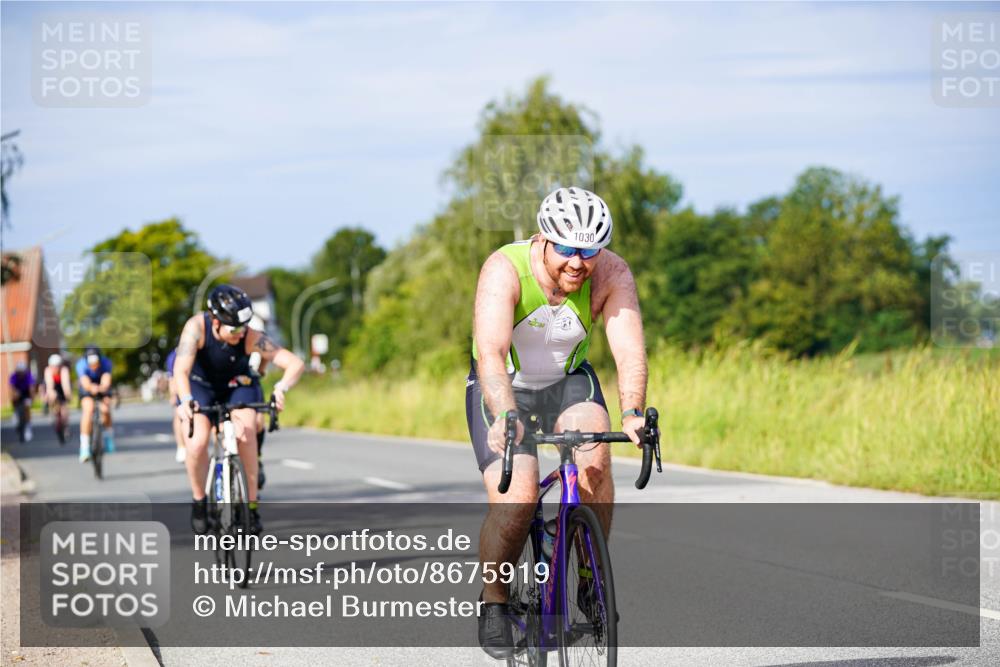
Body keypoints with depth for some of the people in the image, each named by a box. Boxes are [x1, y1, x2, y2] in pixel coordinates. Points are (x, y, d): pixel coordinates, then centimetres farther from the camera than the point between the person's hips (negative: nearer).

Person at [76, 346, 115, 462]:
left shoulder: (106, 362, -31)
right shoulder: (81, 364, -33)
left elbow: (106, 381, -44)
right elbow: (85, 382, -48)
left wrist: (102, 387, -68)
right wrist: (91, 387, -71)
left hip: (102, 388, 1)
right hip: (87, 388, -1)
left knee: (105, 410, -23)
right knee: (88, 410, -26)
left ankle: (108, 434, 9)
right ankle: (84, 447, -24)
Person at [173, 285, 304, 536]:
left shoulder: (252, 338, -30)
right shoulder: (197, 327, -32)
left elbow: (295, 363, -35)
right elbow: (181, 369, -41)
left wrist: (281, 387, -55)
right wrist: (186, 400, -60)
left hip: (237, 387, 0)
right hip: (200, 386, 0)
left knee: (246, 431, -28)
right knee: (197, 443, -24)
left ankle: (252, 505, -16)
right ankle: (199, 501, 2)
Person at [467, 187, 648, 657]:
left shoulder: (612, 274, -21)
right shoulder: (504, 270, -29)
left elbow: (629, 350, -31)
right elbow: (491, 353, -41)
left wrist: (631, 412, -49)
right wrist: (505, 417, -57)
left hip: (568, 381, 2)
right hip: (503, 388, -2)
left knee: (594, 457, -27)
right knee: (516, 499, -21)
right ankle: (493, 599, 2)